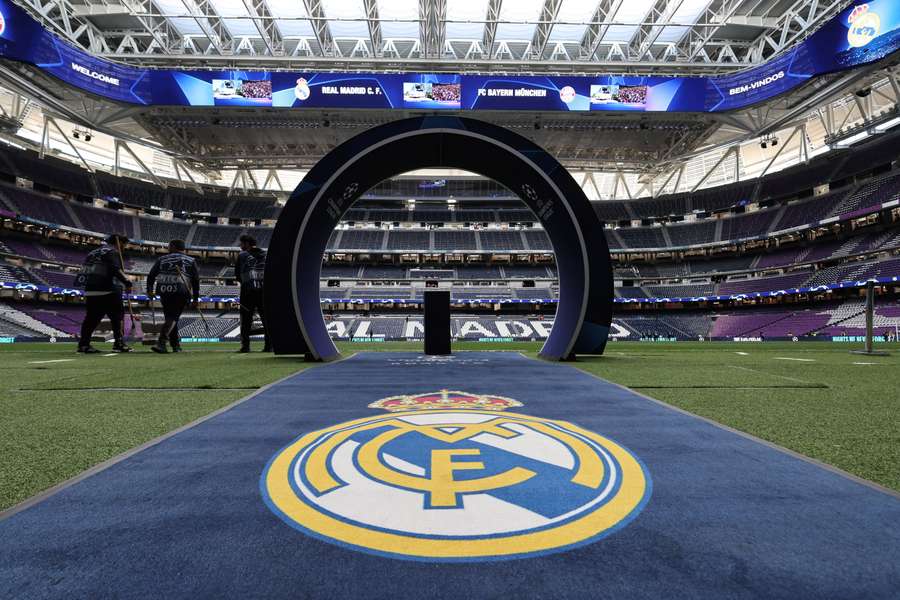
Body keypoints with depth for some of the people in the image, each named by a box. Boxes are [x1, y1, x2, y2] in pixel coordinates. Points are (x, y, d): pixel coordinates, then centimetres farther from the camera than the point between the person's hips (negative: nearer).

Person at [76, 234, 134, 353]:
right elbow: (116, 269, -19)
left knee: (91, 317, 11)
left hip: (90, 291, 8)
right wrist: (127, 283, -21)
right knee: (117, 315, -3)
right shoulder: (112, 252, -3)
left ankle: (83, 344, 11)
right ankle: (119, 343, -8)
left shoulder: (93, 253, 23)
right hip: (107, 291, -8)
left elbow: (85, 270, 24)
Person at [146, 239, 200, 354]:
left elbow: (151, 275, 12)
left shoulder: (162, 259, 16)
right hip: (181, 293, -3)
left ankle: (176, 345, 21)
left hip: (163, 292, 3)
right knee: (173, 318, -7)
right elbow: (196, 280, 5)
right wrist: (196, 298, 8)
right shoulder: (191, 261, 11)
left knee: (170, 317, 15)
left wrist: (150, 290, 24)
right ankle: (161, 342, -27)